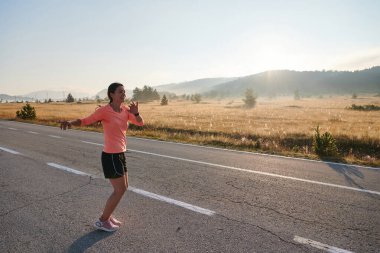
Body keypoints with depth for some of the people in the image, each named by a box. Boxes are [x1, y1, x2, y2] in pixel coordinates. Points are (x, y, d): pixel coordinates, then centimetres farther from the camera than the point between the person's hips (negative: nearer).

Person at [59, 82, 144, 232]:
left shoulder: (125, 110, 5)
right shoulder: (104, 110, -14)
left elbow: (140, 123, 4)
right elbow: (86, 121, -13)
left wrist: (135, 113, -17)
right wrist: (70, 123, -33)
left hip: (120, 154, 8)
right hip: (110, 156, -8)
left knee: (123, 187, 17)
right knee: (120, 190, 0)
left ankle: (107, 216, 34)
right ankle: (102, 221, 18)